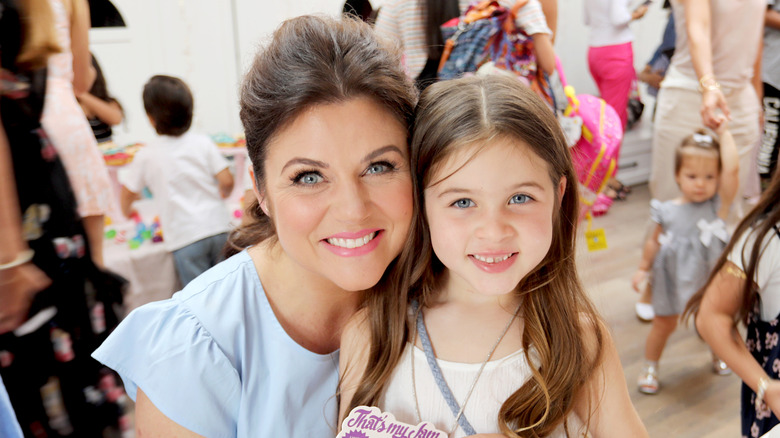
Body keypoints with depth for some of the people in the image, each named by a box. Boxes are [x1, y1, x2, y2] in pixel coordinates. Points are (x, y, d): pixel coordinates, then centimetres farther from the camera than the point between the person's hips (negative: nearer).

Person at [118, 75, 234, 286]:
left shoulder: (146, 156, 1)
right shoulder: (203, 142, 2)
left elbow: (128, 193, 11)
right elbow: (227, 182, -2)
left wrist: (127, 211, 33)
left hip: (185, 235, -2)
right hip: (219, 226, 2)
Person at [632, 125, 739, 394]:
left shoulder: (719, 204, -14)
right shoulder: (667, 211, -10)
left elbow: (732, 169, -28)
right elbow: (655, 241, 6)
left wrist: (724, 132, -21)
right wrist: (643, 268, 10)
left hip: (710, 275, 0)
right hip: (674, 276, 0)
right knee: (664, 323, 10)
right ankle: (650, 367, 30)